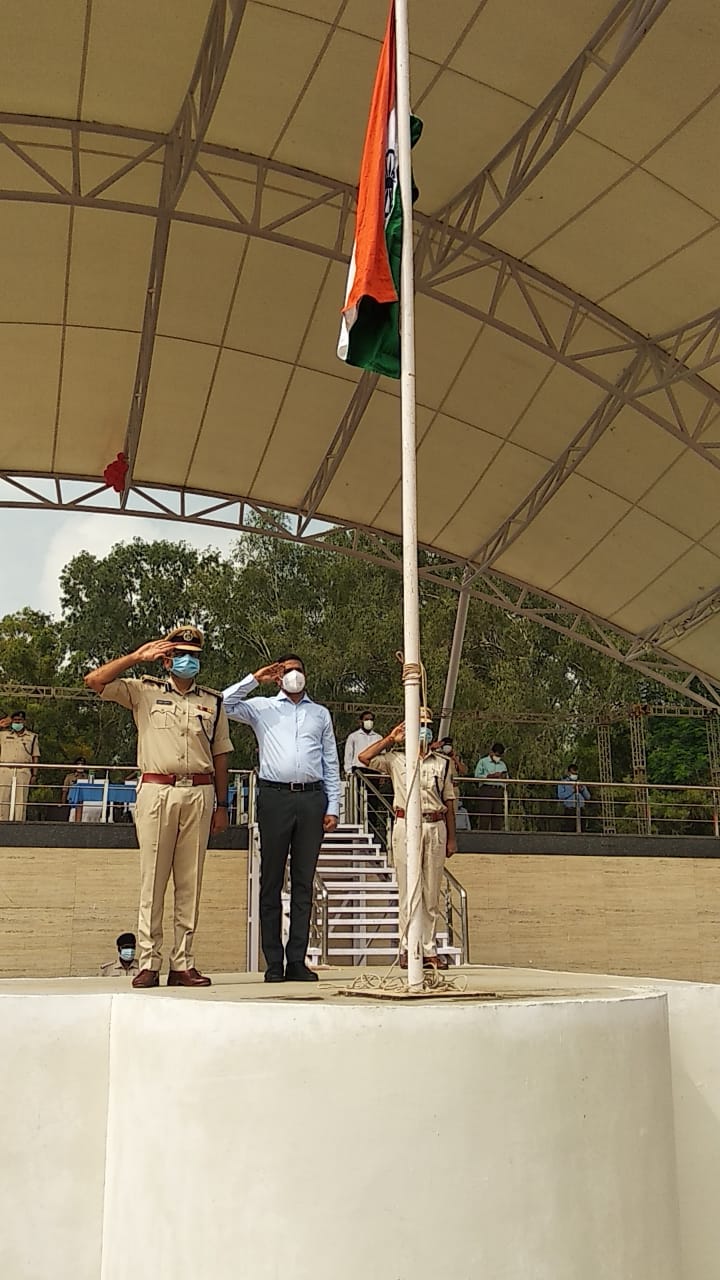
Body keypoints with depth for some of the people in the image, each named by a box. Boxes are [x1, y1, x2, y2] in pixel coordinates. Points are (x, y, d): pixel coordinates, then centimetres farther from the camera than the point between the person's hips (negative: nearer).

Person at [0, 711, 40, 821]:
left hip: (23, 772, -1)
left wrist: (34, 775, 2)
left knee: (20, 800, -5)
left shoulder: (32, 737, 13)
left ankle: (19, 823, -6)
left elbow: (35, 758, 10)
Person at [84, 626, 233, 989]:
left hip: (199, 793, 2)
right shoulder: (144, 691, 9)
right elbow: (94, 681, -2)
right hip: (156, 791, -2)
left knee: (190, 881, 3)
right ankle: (148, 963, 1)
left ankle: (183, 964, 6)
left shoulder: (213, 701, 16)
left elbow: (220, 757, 16)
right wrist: (138, 656, -1)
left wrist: (222, 805, 11)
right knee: (152, 878, -3)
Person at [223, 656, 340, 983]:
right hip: (274, 797, -2)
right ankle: (274, 962, 1)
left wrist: (333, 807, 8)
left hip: (312, 799, 2)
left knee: (304, 881, 2)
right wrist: (254, 679, 0)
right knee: (271, 880, -1)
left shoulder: (321, 714, 20)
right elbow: (224, 705, -1)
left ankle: (297, 960, 5)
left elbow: (331, 763, 16)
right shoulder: (262, 708, 14)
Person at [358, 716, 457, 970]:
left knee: (432, 892, 5)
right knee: (408, 890, -1)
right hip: (406, 826, -2)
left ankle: (428, 949, 11)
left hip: (436, 827, 2)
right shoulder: (396, 760, 7)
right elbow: (364, 757, -7)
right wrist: (391, 739, 1)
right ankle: (407, 949, 4)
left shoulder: (442, 763, 12)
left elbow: (449, 802, 12)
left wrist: (451, 839, 8)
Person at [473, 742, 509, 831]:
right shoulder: (483, 761, 8)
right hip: (486, 789, -5)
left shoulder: (502, 764, 24)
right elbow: (477, 775, -4)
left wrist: (504, 777, 2)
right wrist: (491, 776, -12)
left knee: (498, 818, -1)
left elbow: (507, 780, 26)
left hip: (499, 790, 5)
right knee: (484, 817, -10)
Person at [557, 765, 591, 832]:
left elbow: (588, 797, 16)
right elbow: (561, 796, -7)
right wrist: (572, 790, -10)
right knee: (567, 832, -13)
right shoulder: (563, 783, 9)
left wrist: (582, 789, -1)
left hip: (579, 811, 4)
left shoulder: (581, 784, 22)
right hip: (568, 811, -4)